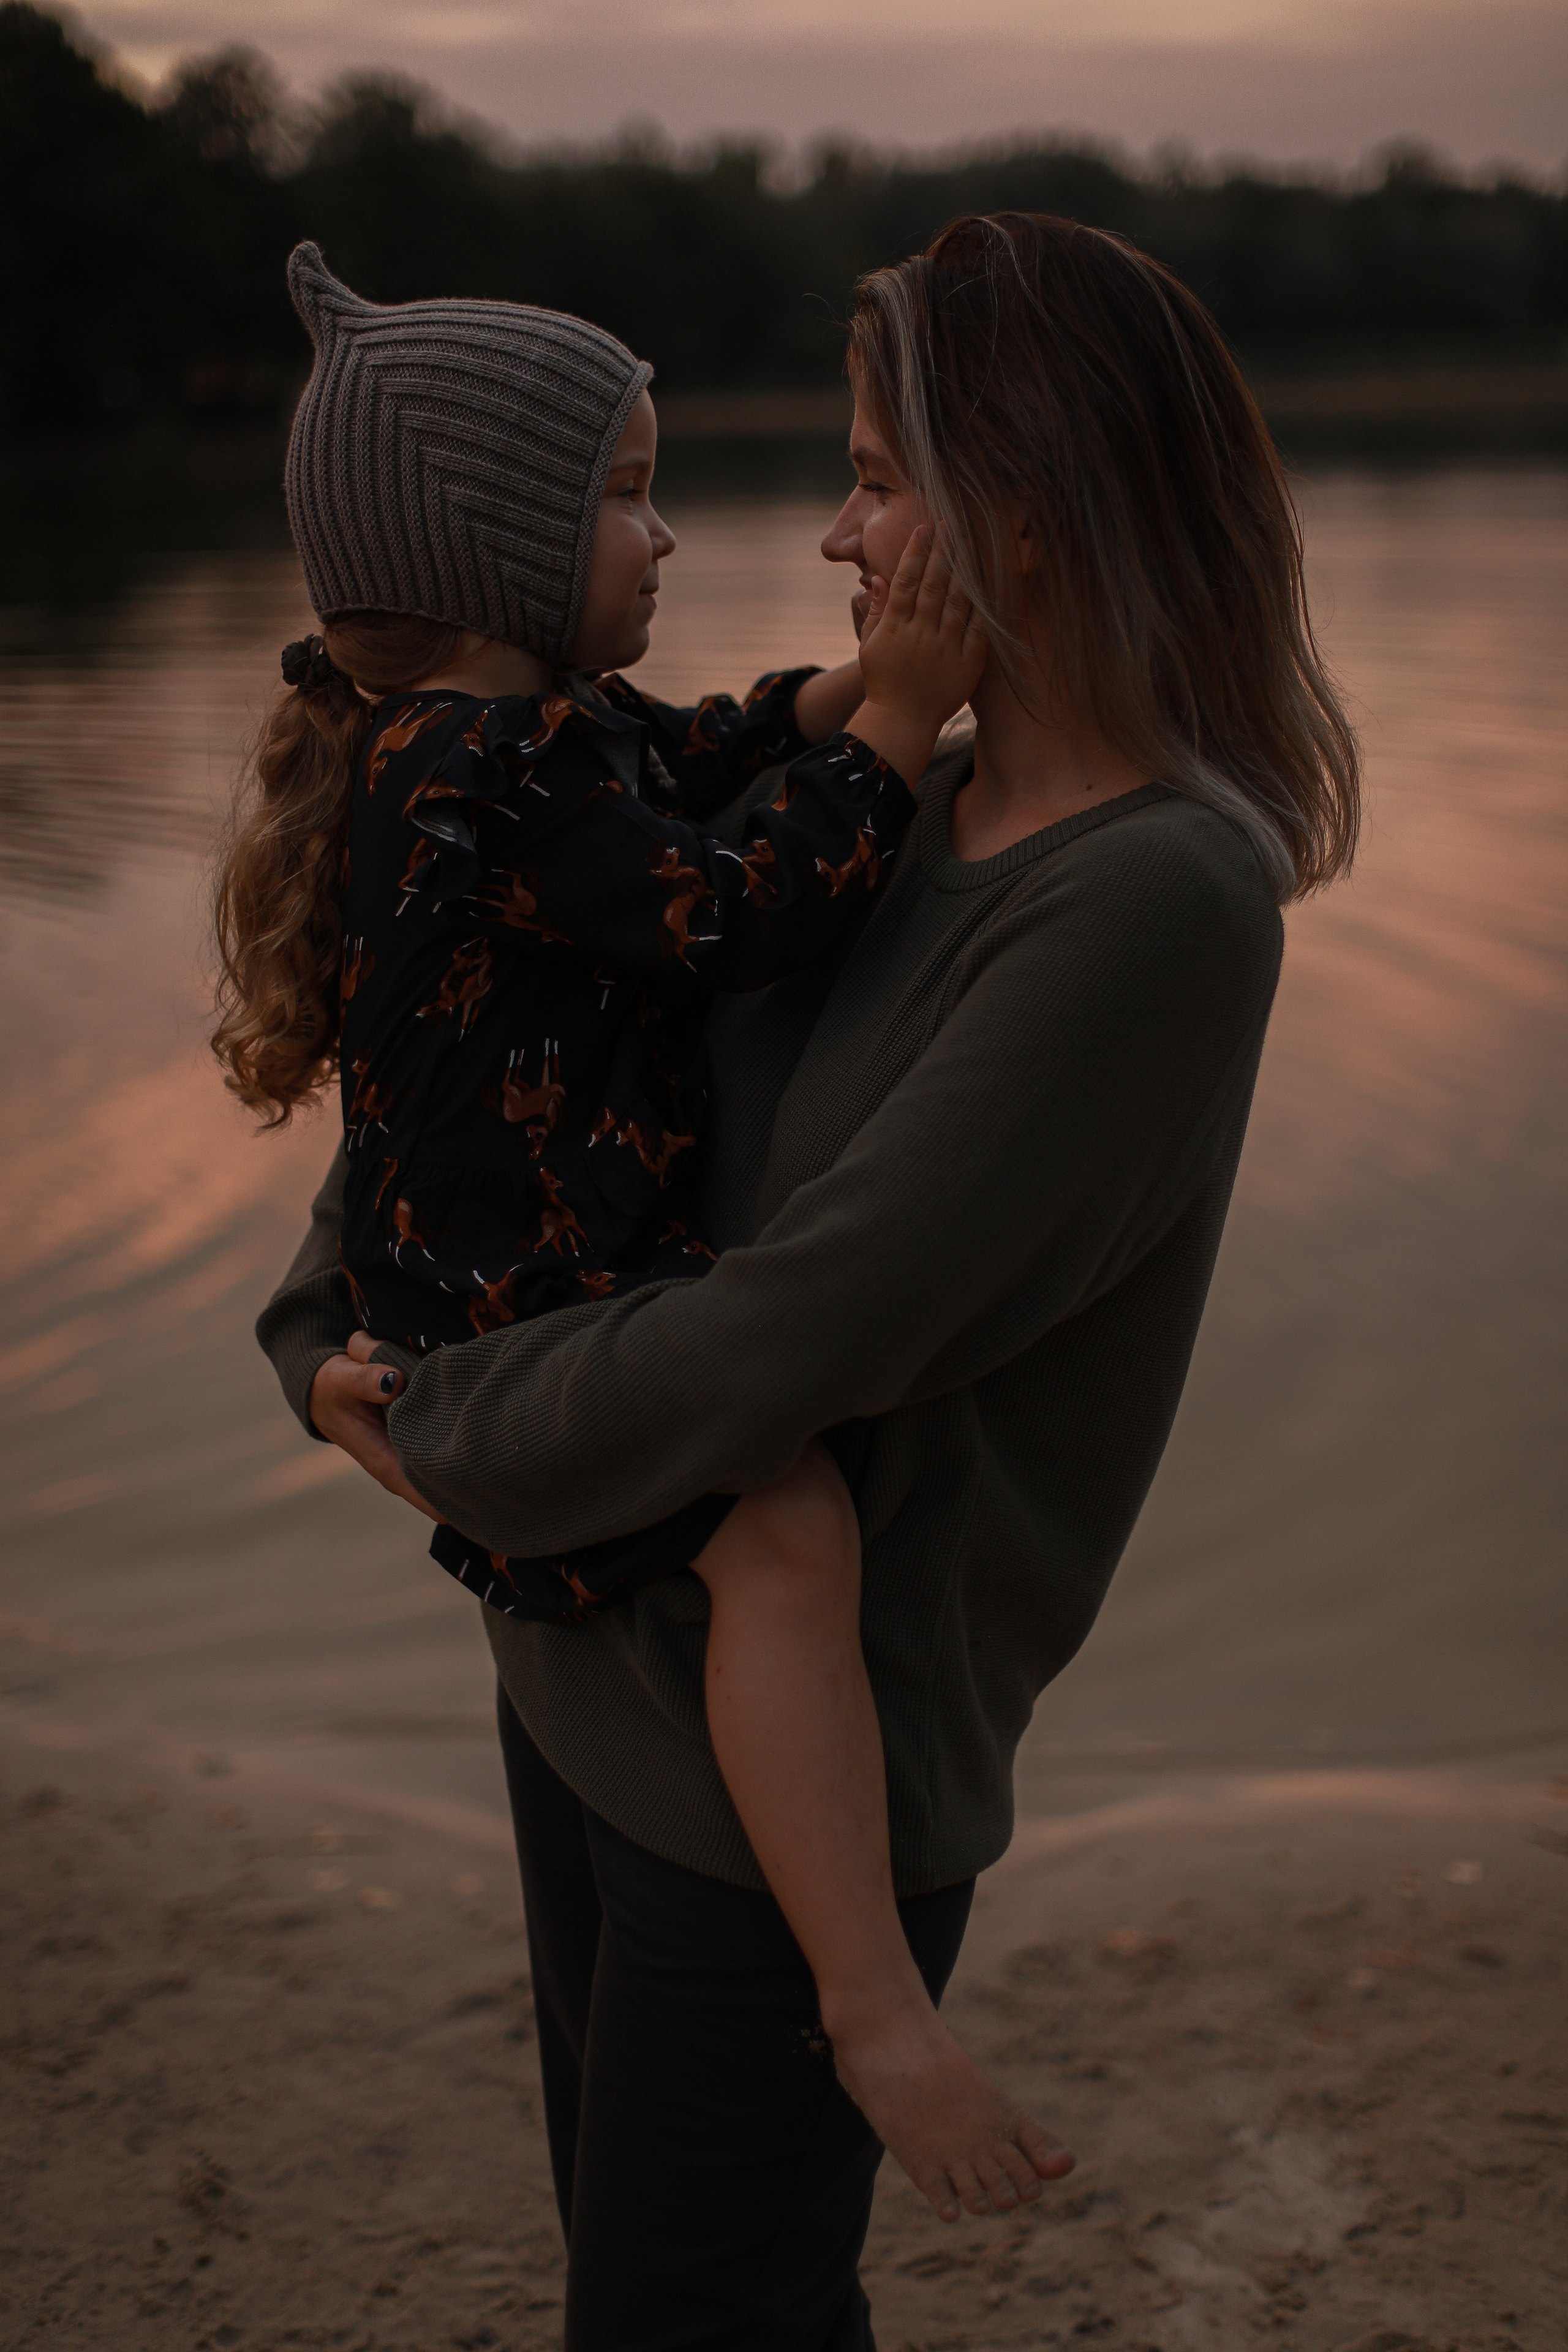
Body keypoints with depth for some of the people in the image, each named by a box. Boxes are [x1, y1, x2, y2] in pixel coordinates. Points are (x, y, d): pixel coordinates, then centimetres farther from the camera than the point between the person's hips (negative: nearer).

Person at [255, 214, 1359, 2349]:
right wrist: (326, 1326, 1)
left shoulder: (1164, 901, -24)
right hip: (594, 1663, 8)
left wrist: (447, 1436, -14)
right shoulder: (894, 802, 2)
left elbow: (801, 1332, -28)